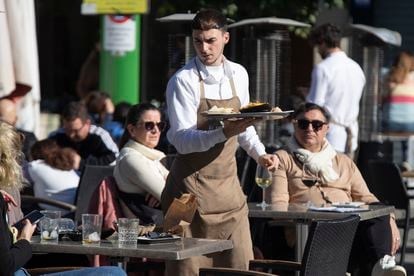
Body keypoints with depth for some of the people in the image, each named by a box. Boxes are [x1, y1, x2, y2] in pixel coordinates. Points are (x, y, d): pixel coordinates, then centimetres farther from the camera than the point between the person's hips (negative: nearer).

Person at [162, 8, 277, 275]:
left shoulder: (238, 75, 7)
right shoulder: (183, 81, -11)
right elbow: (182, 140, -18)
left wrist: (259, 153, 5)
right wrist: (223, 133, -31)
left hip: (228, 183, 6)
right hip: (192, 185, -5)